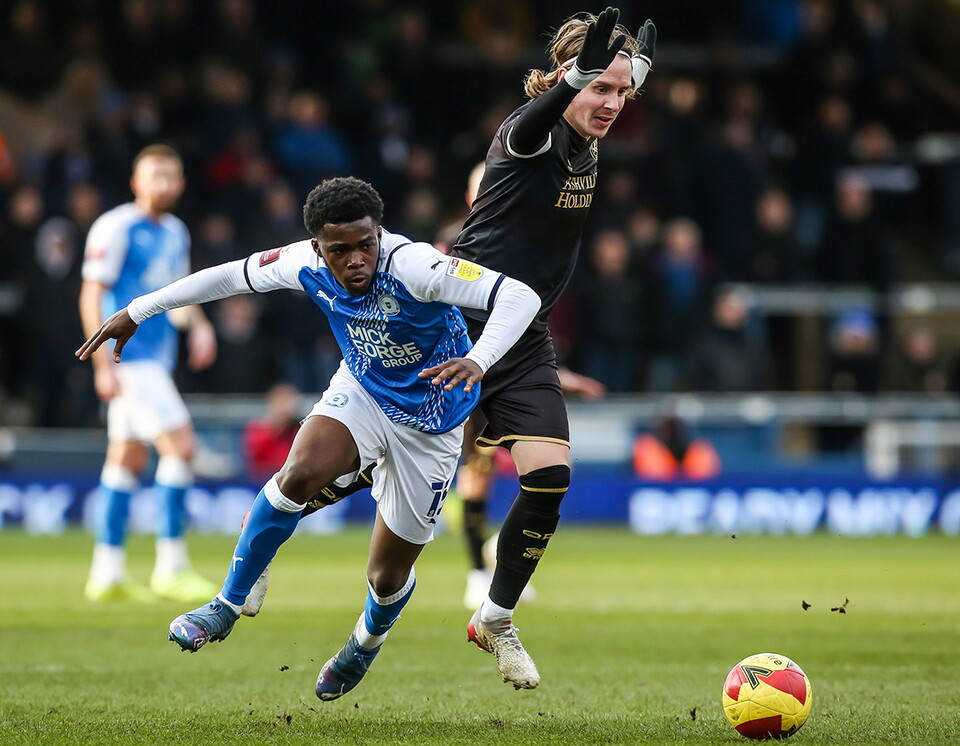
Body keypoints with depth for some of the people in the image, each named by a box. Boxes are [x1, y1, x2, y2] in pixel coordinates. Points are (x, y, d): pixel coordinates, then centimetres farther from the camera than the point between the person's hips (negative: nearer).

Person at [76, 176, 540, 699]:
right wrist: (137, 311, 5)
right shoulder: (307, 265, -18)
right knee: (299, 473, -29)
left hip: (428, 428, -3)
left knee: (388, 577, 6)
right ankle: (227, 606, -12)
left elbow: (520, 297, -40)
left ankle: (367, 641, 44)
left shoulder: (414, 266, -34)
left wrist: (477, 361, -58)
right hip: (360, 392, 3)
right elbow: (233, 276, 1)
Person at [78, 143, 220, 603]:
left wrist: (198, 324, 5)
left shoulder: (176, 232, 14)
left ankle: (107, 575, 13)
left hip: (157, 359, 9)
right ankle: (171, 566, -11)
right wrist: (103, 365, -17)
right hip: (128, 357, -9)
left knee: (127, 460, 9)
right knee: (180, 445, -15)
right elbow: (91, 296, -12)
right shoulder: (116, 228, -10)